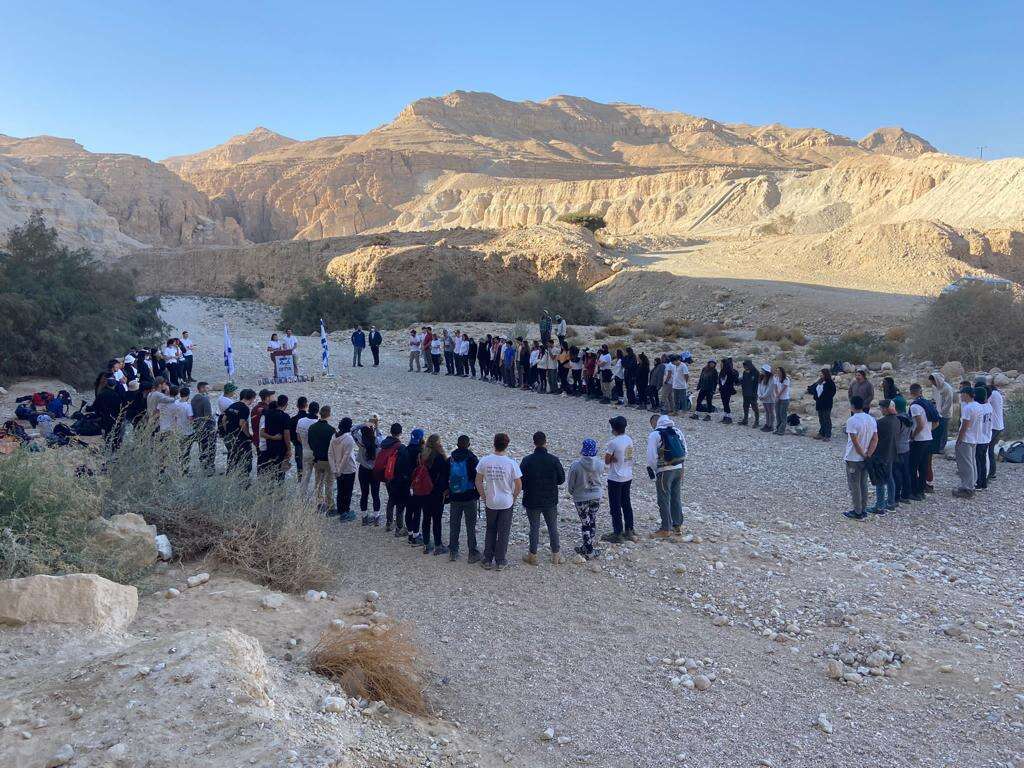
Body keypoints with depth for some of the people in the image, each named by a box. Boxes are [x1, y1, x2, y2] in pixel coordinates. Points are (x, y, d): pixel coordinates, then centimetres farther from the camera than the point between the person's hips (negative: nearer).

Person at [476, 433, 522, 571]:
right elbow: (519, 485, -10)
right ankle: (500, 561, 18)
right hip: (506, 503, -2)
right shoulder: (511, 463, -15)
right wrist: (513, 498, 7)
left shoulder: (485, 461, -9)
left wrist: (484, 497, 9)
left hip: (490, 503, 2)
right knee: (503, 532, 11)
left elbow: (478, 481, -2)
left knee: (490, 530, 18)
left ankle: (487, 560, 22)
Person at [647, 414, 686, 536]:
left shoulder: (654, 434, -11)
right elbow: (684, 450, 13)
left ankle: (665, 529, 4)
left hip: (665, 471, -7)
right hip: (679, 469, 7)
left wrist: (651, 470, -3)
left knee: (664, 500, 1)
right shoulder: (677, 431, 9)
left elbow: (652, 456, -15)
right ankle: (677, 525, 25)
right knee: (676, 498, 17)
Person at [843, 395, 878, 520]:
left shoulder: (852, 420, -18)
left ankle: (857, 512, 7)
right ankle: (863, 510, 21)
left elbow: (855, 441, -21)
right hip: (865, 459, 7)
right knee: (863, 485, 15)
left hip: (853, 458, -7)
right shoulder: (871, 419, 4)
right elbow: (875, 439, 0)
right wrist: (868, 454, -4)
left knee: (854, 486, 3)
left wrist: (863, 455, -10)